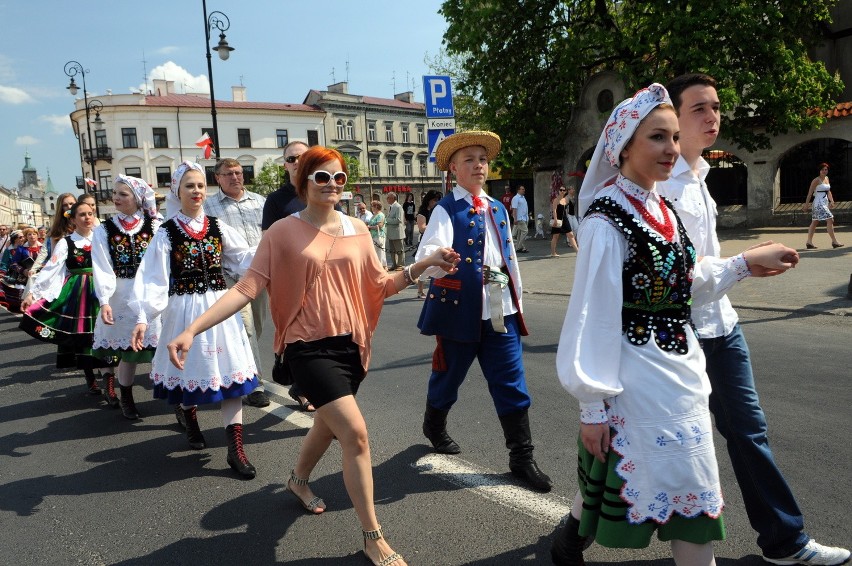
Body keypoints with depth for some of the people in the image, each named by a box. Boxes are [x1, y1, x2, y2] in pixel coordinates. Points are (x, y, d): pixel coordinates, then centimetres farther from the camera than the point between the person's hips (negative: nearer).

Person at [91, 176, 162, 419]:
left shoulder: (156, 226, 3)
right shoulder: (104, 231, 5)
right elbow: (102, 269, -3)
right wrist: (104, 301, -14)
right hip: (122, 296, 1)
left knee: (161, 347, -2)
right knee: (127, 351, 5)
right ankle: (126, 400, 25)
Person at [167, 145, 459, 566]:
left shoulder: (357, 229, 4)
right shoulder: (283, 232, -8)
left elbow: (380, 285, 7)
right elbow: (247, 287, -13)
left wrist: (424, 264, -5)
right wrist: (191, 330, -22)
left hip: (350, 343, 6)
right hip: (308, 347, -5)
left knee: (329, 425, 23)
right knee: (355, 433, -14)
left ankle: (299, 481, 56)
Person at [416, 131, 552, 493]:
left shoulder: (498, 210, 12)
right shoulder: (446, 210, -8)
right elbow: (427, 258, -23)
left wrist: (517, 302, 17)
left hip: (500, 310, 5)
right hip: (460, 310, -5)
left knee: (511, 384, 4)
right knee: (448, 376, 15)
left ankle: (522, 458, 16)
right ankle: (434, 427, 43)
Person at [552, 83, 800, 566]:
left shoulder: (662, 209, 7)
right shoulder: (607, 220, -18)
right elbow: (594, 317, -19)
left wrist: (745, 263, 14)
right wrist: (593, 405, -17)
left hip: (678, 366, 8)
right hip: (638, 376, -8)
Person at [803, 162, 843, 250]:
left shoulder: (827, 178, 13)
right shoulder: (816, 180, -11)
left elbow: (828, 191, 18)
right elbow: (810, 193, -12)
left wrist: (831, 201, 6)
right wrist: (806, 204, -14)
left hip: (825, 203, 9)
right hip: (819, 204, -9)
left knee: (815, 222, 10)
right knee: (830, 220, -10)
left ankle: (809, 242, 13)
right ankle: (834, 241, -5)